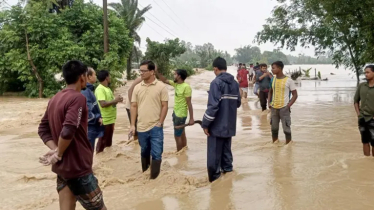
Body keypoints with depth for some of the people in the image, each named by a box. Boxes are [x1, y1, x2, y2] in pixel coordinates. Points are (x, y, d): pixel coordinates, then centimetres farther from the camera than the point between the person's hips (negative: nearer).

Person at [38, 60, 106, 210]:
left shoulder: (55, 99, 10)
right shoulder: (78, 98, -17)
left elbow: (43, 129, 10)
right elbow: (68, 132, -27)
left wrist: (55, 149, -3)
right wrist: (59, 154, -12)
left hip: (61, 167, 9)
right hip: (77, 167, -9)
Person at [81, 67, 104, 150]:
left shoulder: (88, 89, 9)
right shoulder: (85, 91, -21)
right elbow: (87, 114, -27)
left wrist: (98, 118, 6)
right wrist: (98, 118, -13)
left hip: (91, 128, 10)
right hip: (88, 129, -10)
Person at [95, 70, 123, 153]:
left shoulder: (107, 88, 12)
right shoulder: (100, 89, -19)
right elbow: (103, 104, -28)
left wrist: (117, 100, 1)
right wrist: (115, 100, -20)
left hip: (110, 119, 10)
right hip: (105, 120, -9)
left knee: (109, 140, 19)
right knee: (103, 140, 0)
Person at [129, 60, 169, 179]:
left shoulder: (161, 87, -6)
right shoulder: (137, 87, 4)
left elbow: (164, 106, -5)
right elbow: (133, 106, 6)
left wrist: (160, 123, -10)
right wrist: (132, 125, 1)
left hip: (155, 127, -3)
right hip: (141, 127, 4)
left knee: (156, 154, 0)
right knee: (144, 152, 19)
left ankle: (154, 178, 12)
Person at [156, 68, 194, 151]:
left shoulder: (186, 87, -22)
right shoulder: (176, 84, 2)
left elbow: (189, 103, -22)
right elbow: (165, 80, 14)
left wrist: (191, 118, -20)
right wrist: (157, 72, 3)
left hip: (181, 115, -9)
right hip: (176, 113, 9)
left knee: (177, 136, -1)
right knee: (181, 134, 17)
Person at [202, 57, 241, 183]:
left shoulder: (216, 82, -15)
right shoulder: (234, 83, 7)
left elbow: (213, 105, -21)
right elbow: (238, 103, 15)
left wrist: (205, 123, -14)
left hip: (217, 125, -7)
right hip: (229, 124, 7)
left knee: (214, 152, 2)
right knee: (226, 148, 20)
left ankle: (214, 175, 8)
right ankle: (227, 168, 29)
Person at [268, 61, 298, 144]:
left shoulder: (288, 80, -9)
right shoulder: (273, 79, 7)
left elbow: (295, 95, -5)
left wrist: (288, 106, -13)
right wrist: (269, 102, 7)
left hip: (284, 108, -5)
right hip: (274, 108, 5)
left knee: (286, 128, 0)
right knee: (274, 128, 12)